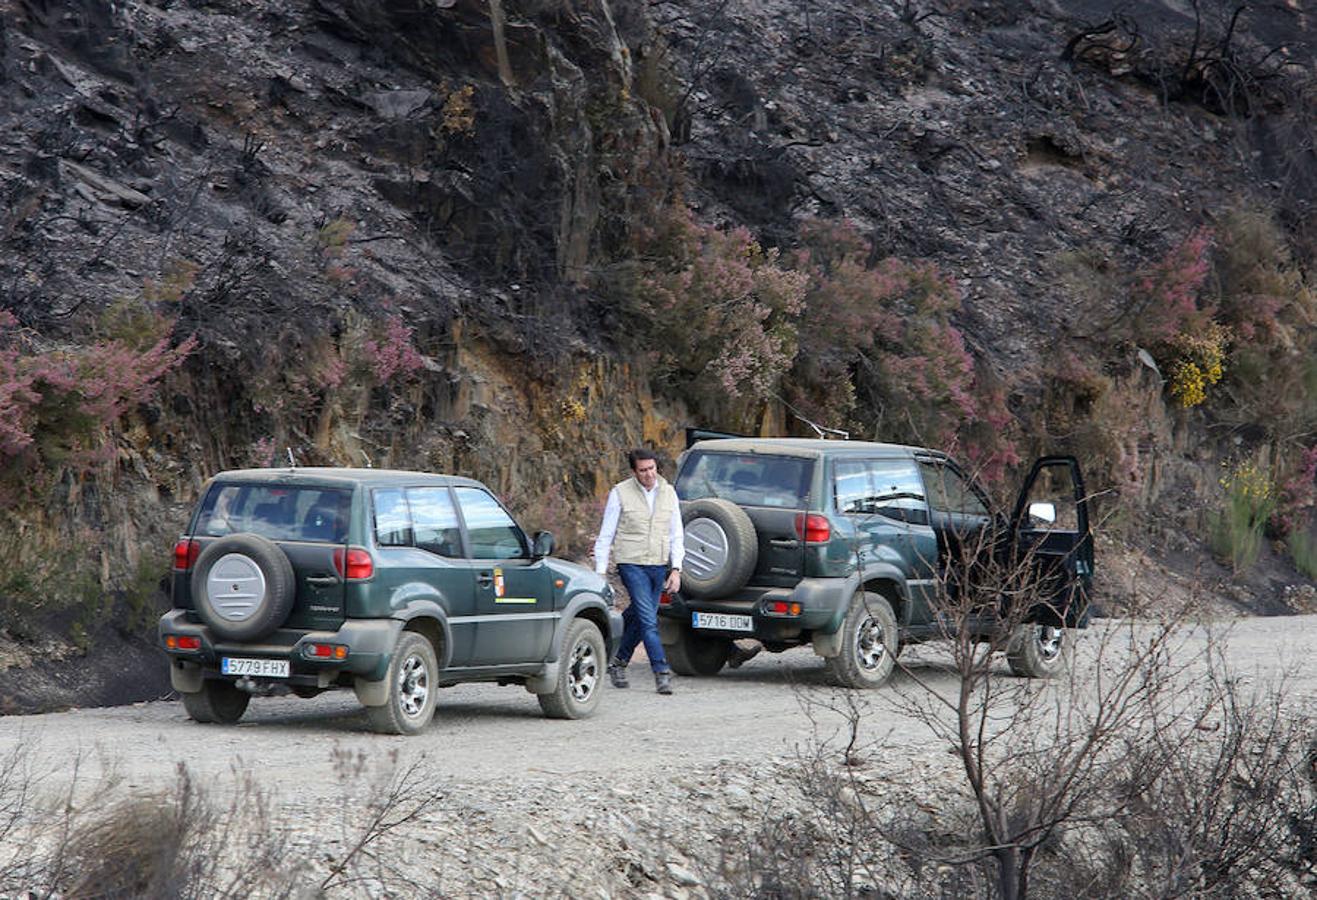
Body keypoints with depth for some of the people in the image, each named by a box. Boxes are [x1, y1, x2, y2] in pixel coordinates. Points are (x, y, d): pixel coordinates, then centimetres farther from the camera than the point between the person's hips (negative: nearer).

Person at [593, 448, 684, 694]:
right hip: (632, 564, -4)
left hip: (659, 566, 4)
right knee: (648, 619, -13)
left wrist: (676, 569, 1)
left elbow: (676, 535, 10)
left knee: (638, 617, 10)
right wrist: (600, 573, -5)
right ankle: (662, 673, -14)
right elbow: (605, 536, -2)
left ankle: (618, 663, 28)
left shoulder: (668, 493, 6)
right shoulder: (620, 494, -5)